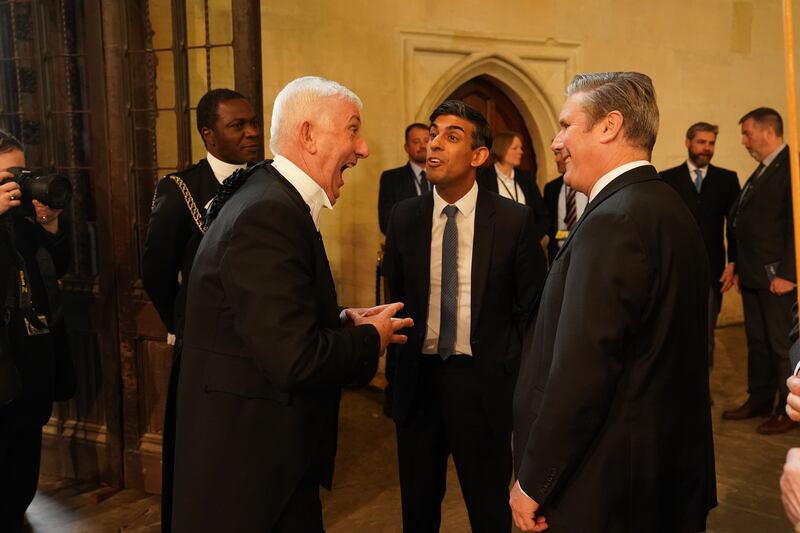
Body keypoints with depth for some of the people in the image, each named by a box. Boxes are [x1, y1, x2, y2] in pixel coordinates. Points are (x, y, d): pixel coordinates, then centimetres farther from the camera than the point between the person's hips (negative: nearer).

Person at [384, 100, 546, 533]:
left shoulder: (513, 219, -8)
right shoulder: (404, 216, 0)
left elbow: (530, 306, -2)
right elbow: (395, 296, 9)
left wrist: (511, 373, -4)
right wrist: (399, 362, 5)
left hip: (482, 381, -3)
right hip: (418, 378, 3)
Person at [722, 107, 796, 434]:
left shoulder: (790, 167, -12)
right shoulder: (761, 171, 17)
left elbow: (794, 224, -17)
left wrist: (786, 274, -19)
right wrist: (739, 268, 15)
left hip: (777, 277, -8)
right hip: (752, 276, 8)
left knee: (781, 344, 2)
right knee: (757, 342, 14)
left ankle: (787, 410, 14)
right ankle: (759, 401, 25)